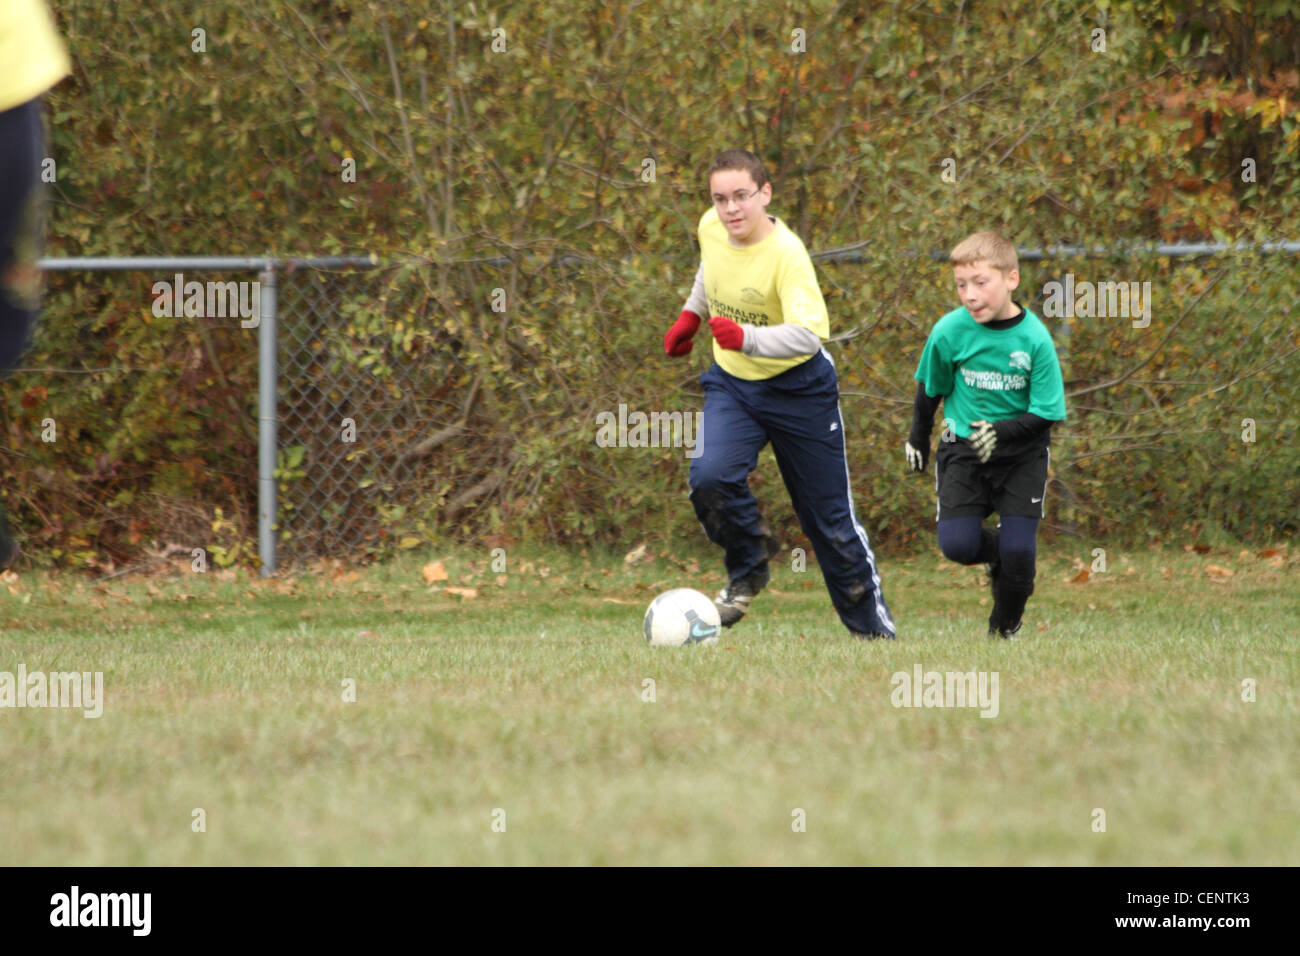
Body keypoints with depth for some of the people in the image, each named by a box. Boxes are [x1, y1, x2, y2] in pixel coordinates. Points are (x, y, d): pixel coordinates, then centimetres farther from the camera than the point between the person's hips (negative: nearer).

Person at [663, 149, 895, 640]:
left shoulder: (786, 254, -29)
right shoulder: (711, 229, -10)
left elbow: (808, 334, -42)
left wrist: (747, 338, -56)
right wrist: (691, 314, 19)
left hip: (798, 386, -4)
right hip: (731, 382, 4)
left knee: (830, 519, 5)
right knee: (709, 478, -24)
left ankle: (872, 623, 25)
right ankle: (747, 569, 4)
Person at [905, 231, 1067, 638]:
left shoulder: (1034, 338, -15)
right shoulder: (949, 332, -11)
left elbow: (1045, 414, -11)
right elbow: (930, 390, 8)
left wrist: (1002, 432, -25)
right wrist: (918, 439, 17)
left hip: (1022, 451, -1)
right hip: (963, 447, 1)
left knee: (1019, 550, -11)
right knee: (957, 544, -14)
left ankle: (1004, 629, 16)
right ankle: (996, 550, 22)